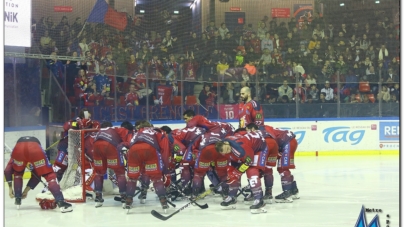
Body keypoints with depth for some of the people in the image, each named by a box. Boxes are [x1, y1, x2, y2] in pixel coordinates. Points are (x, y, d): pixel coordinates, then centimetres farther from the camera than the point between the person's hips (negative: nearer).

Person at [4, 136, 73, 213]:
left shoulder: (15, 153, 45)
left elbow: (7, 170, 31)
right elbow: (37, 175, 39)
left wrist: (10, 188, 35)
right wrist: (26, 190, 46)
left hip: (18, 149, 1)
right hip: (34, 149, -1)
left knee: (17, 173, 33)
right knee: (49, 175, 8)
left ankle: (18, 200, 31)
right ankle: (60, 202, -4)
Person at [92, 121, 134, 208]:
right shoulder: (127, 132, 26)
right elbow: (130, 143, 6)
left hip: (97, 144, 5)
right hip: (110, 145, -5)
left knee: (99, 171, 22)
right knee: (120, 172, 8)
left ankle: (98, 198, 22)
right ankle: (124, 198, 6)